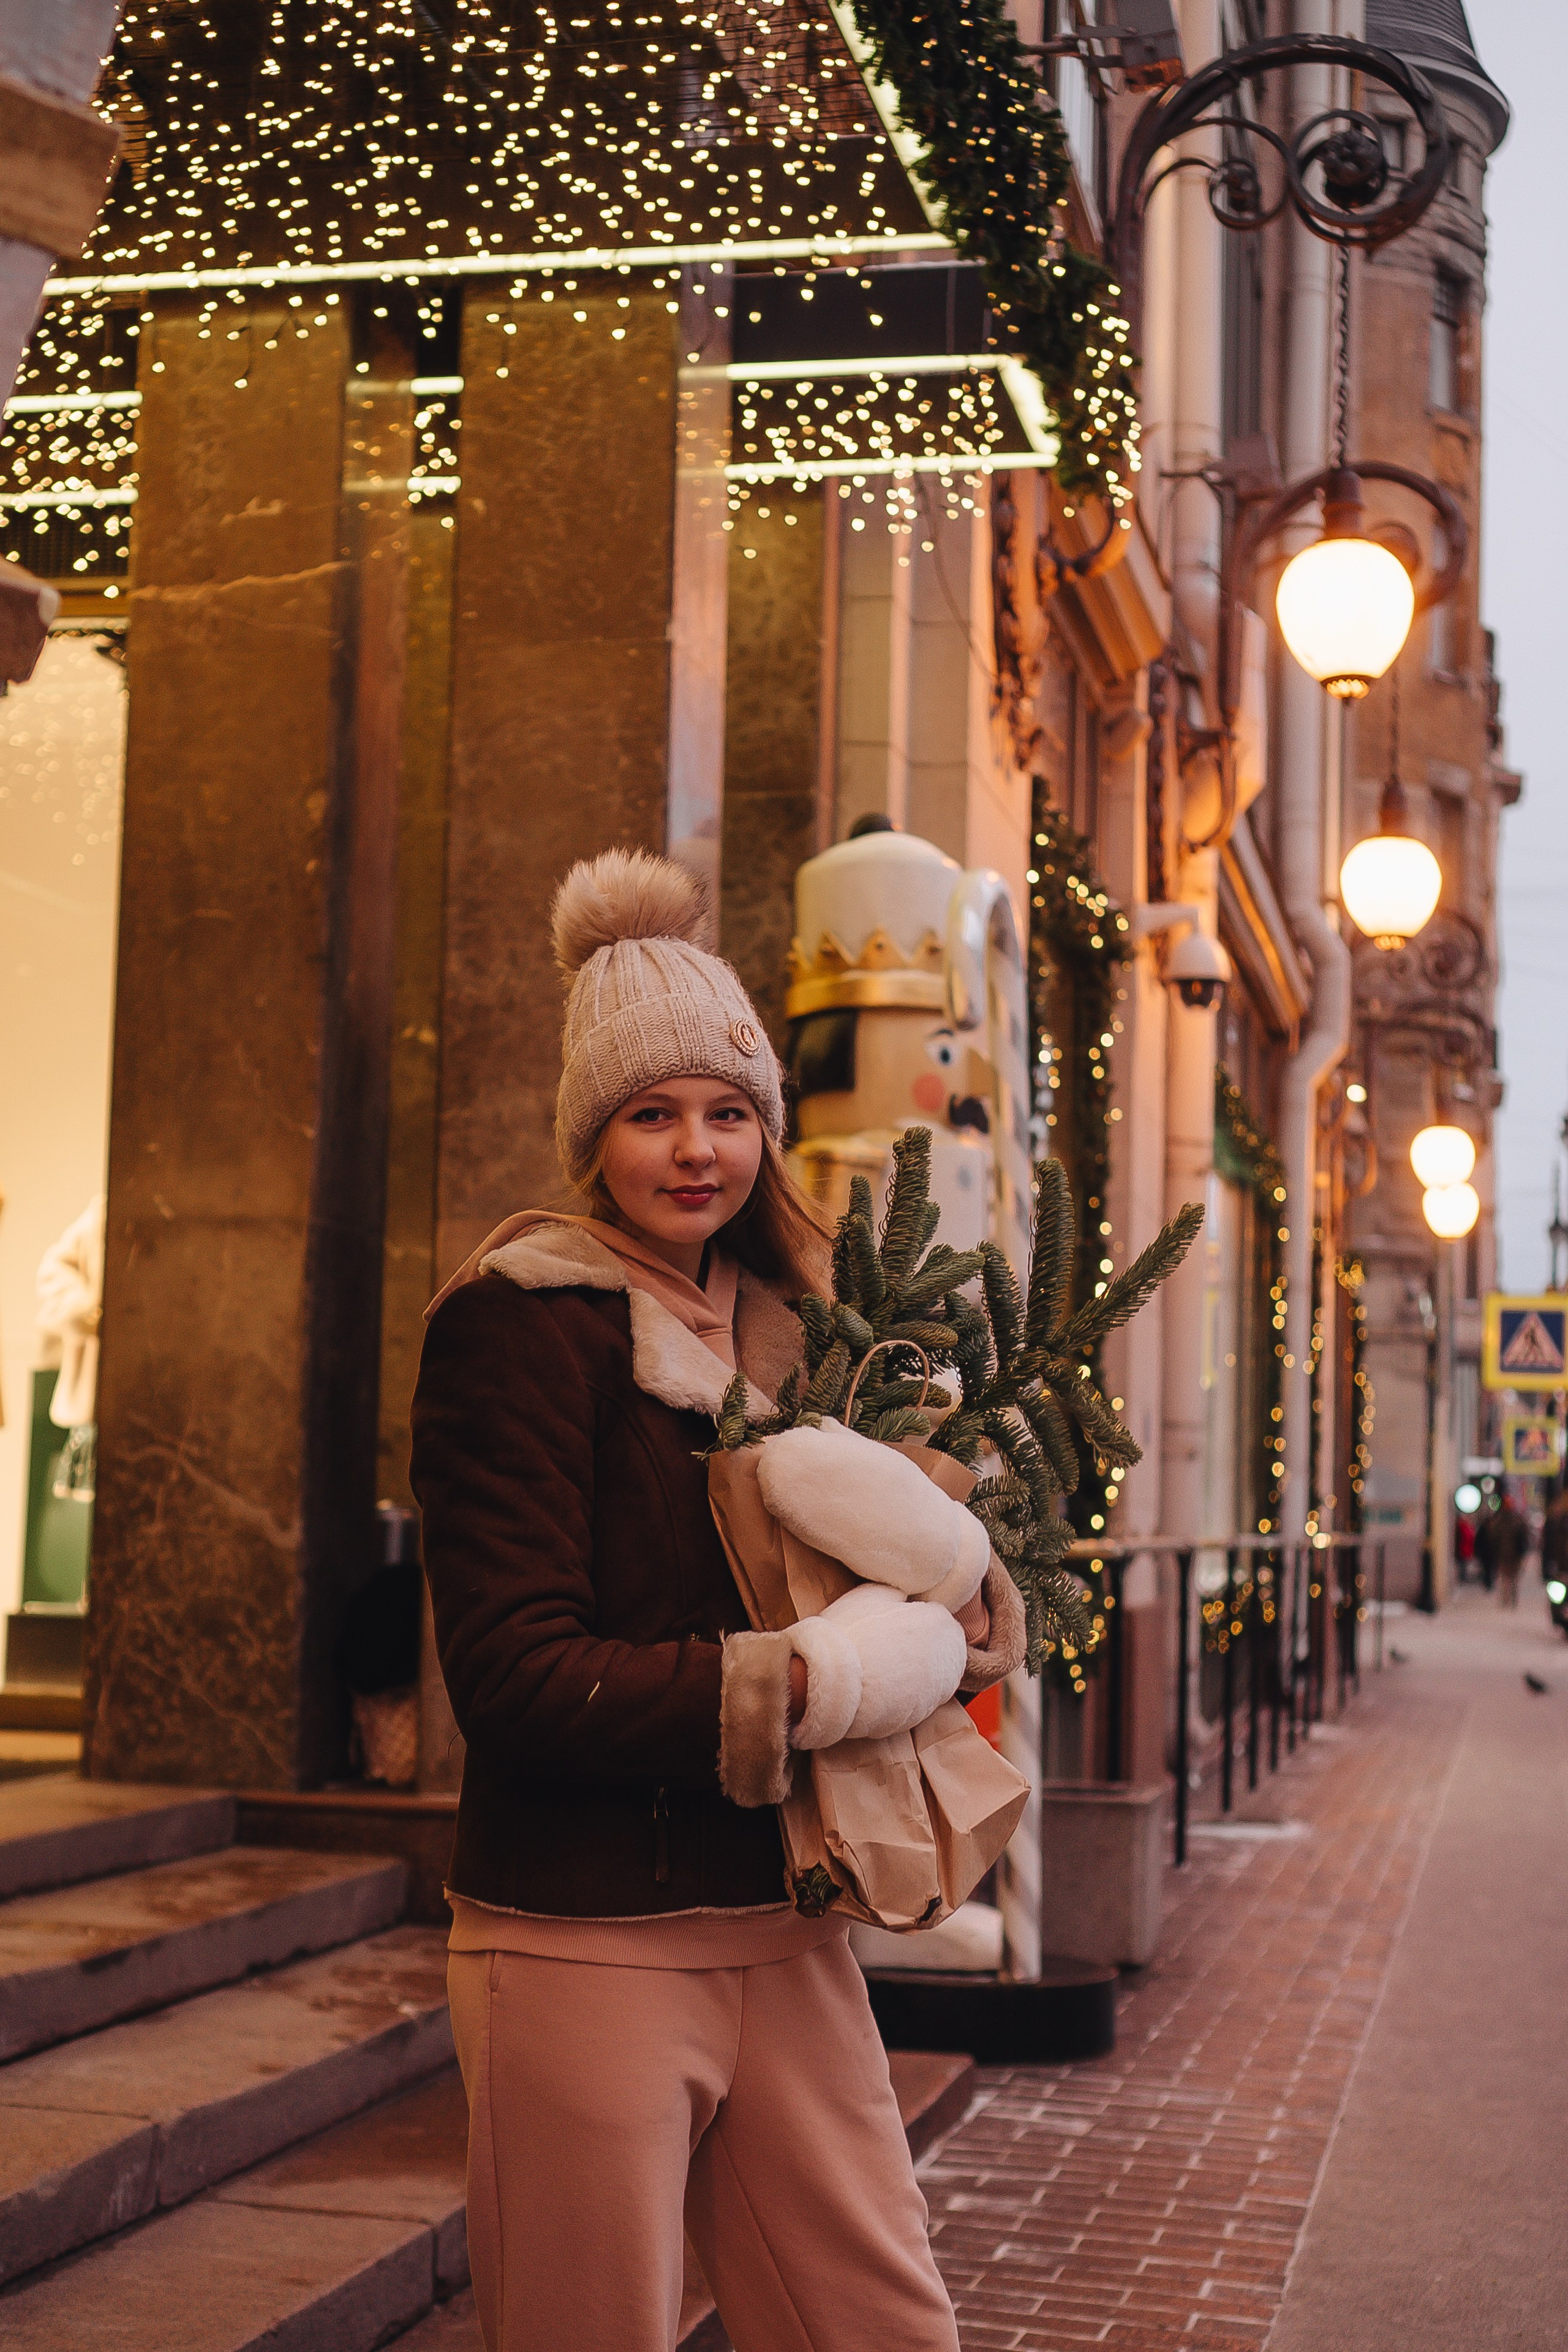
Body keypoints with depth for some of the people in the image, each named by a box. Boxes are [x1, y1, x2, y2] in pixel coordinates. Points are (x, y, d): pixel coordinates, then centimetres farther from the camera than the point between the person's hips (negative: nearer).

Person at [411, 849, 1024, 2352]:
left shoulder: (776, 1327, 12)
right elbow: (517, 1679, -17)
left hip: (782, 1931, 6)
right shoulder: (522, 1322, -9)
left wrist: (961, 1607, -8)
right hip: (584, 1941, -6)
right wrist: (817, 1681, -20)